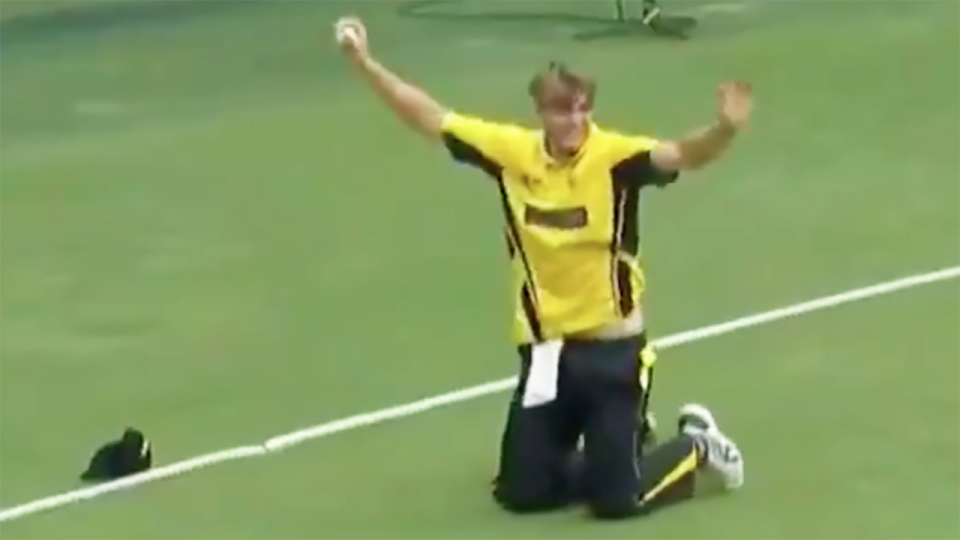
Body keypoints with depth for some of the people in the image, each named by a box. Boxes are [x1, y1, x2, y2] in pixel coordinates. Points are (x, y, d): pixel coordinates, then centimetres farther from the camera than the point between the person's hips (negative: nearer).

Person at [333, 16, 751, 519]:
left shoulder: (614, 155, -16)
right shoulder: (512, 151, -5)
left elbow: (682, 154, -33)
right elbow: (432, 119, 4)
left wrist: (724, 129, -53)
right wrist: (365, 62, 3)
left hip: (612, 348, -4)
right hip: (545, 349, 4)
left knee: (614, 499, -5)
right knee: (520, 492, 8)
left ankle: (697, 445, 25)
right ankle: (599, 453, 37)